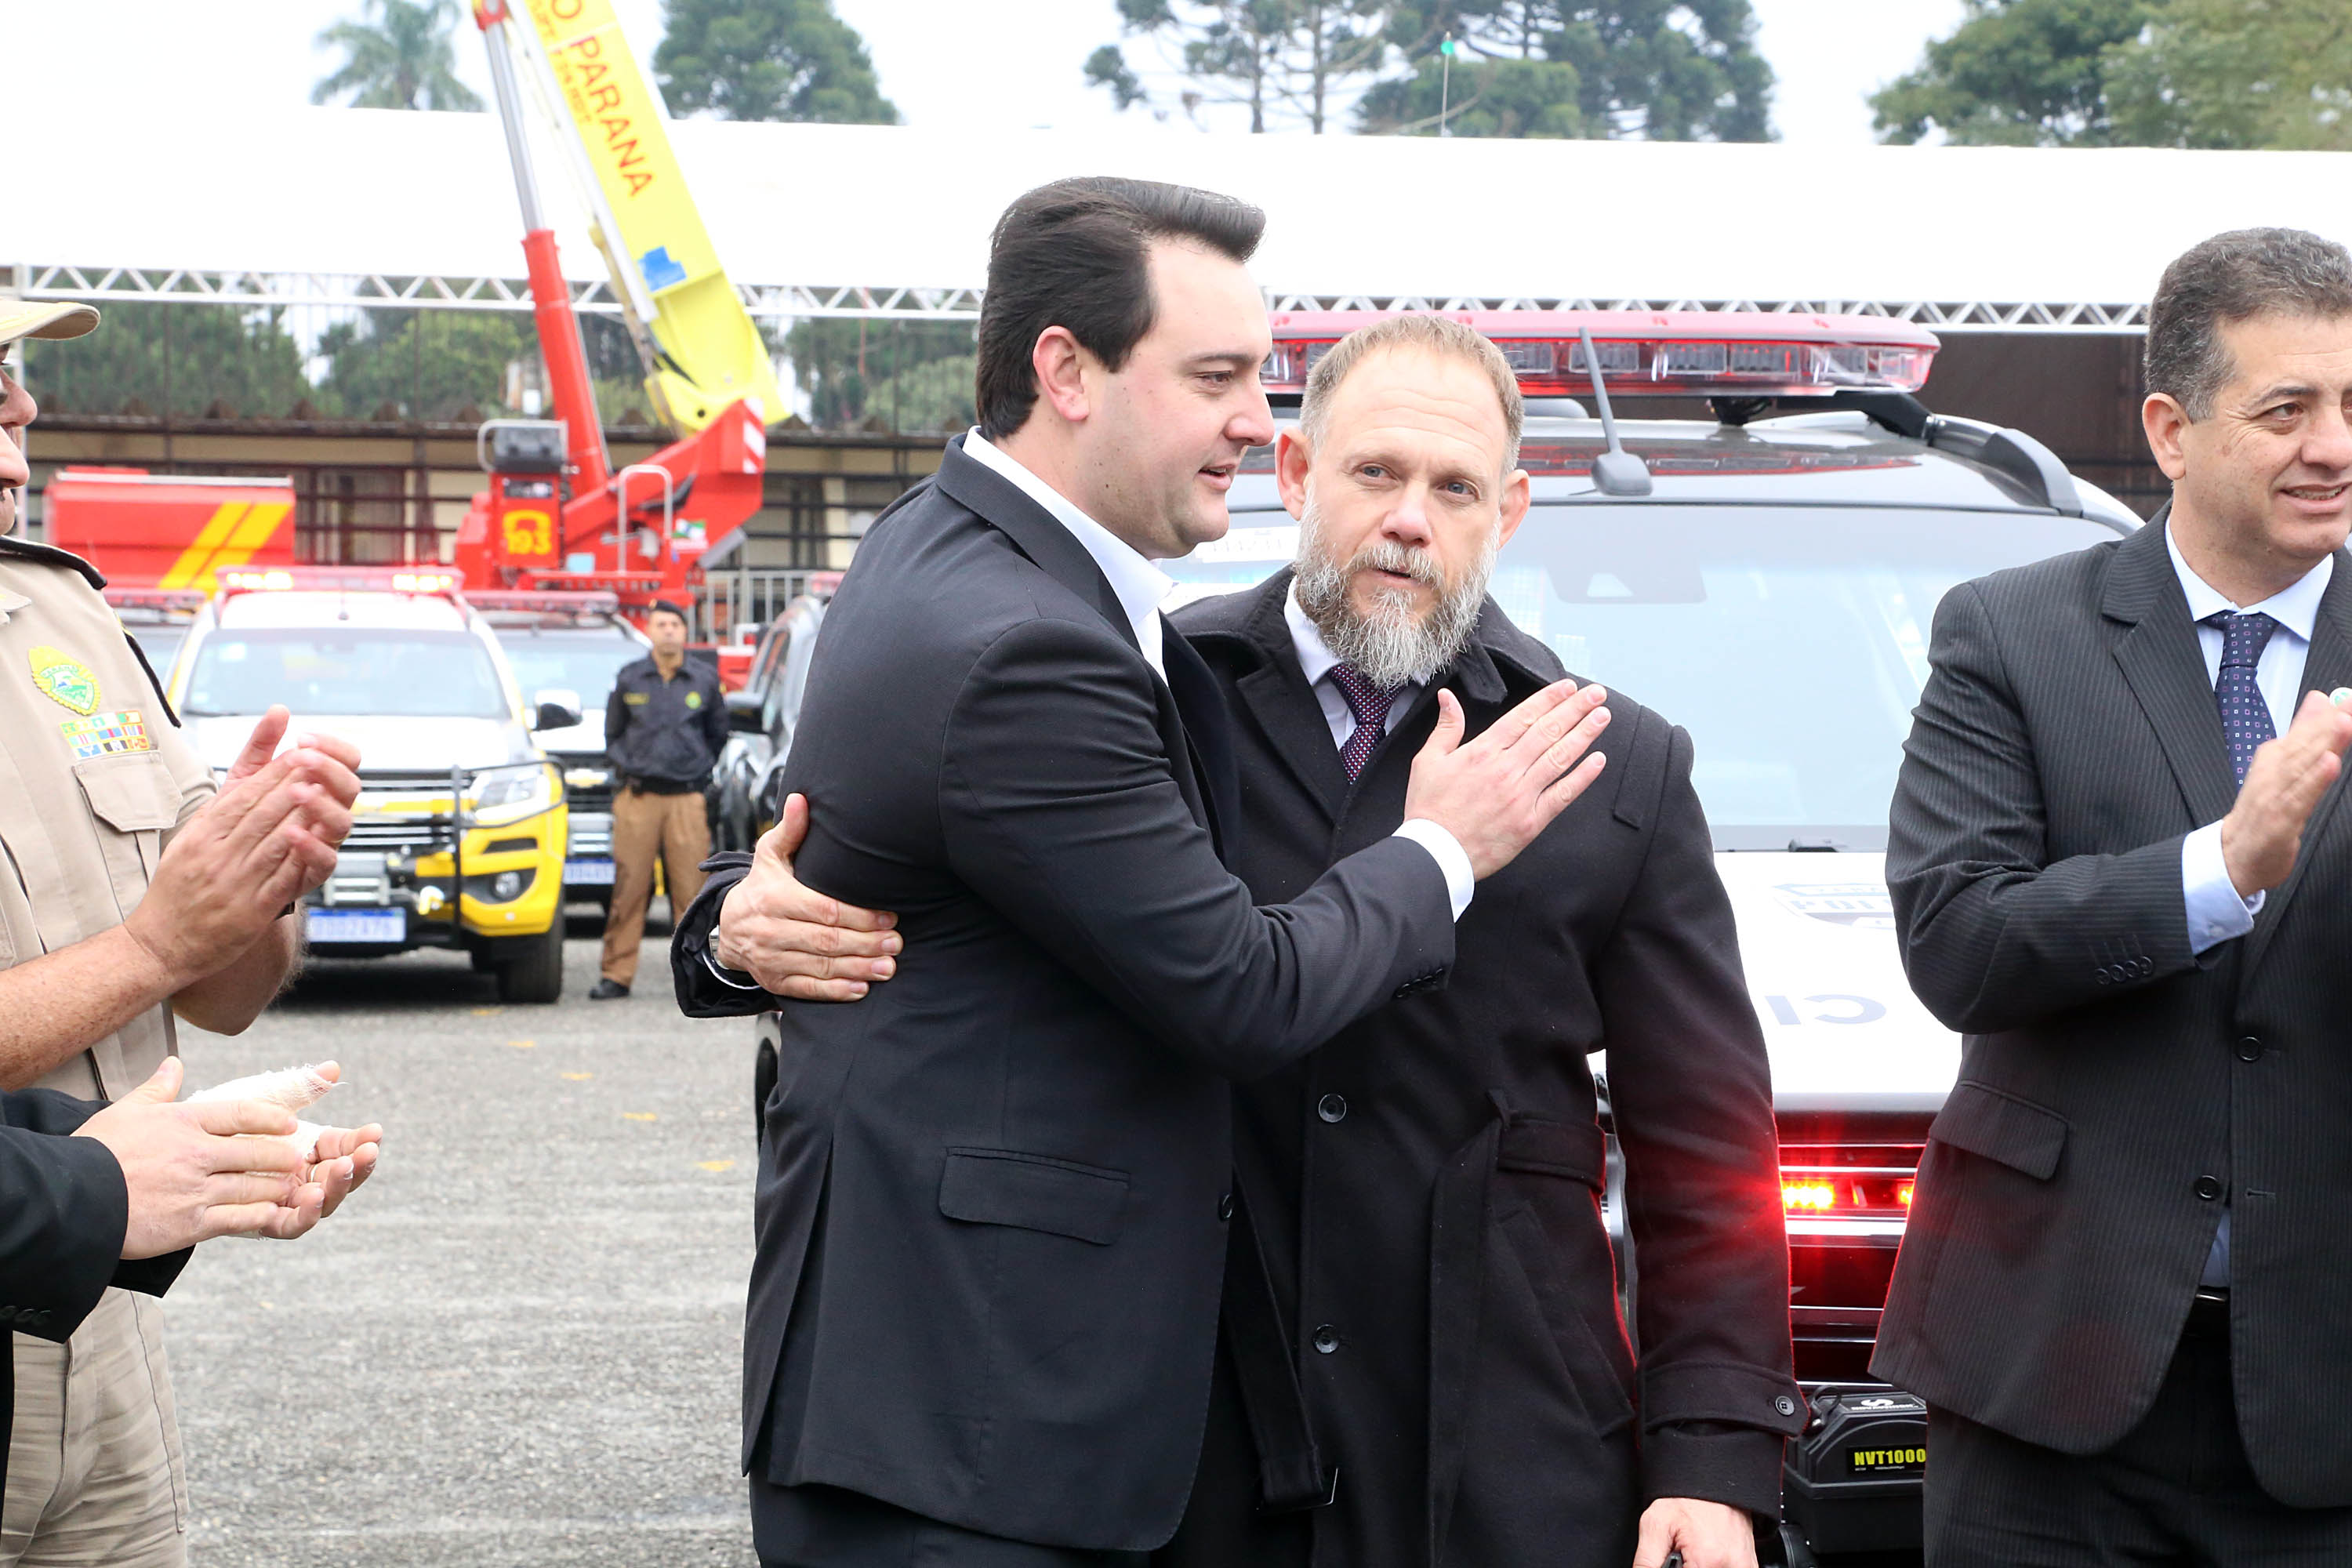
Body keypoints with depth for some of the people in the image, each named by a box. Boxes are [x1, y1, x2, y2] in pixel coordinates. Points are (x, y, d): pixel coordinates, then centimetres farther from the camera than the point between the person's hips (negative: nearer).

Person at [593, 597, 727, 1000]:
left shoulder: (704, 682, 10)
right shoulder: (628, 679, 9)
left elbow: (718, 736, 22)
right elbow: (612, 734, 19)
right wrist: (627, 766, 8)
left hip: (688, 799, 0)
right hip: (638, 798, 0)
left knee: (691, 888, -4)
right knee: (628, 888, -4)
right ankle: (617, 974, 0)